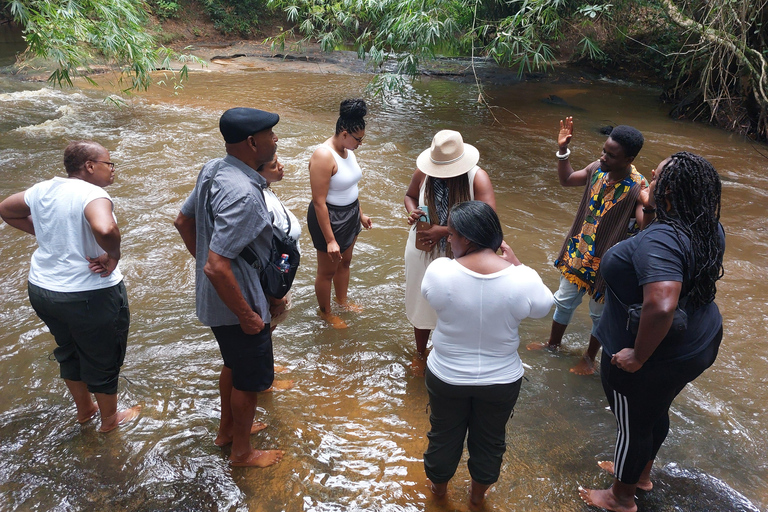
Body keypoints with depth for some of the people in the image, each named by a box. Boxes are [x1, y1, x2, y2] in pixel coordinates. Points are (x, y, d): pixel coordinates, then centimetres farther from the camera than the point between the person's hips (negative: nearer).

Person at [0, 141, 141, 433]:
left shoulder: (43, 190, 1)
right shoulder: (93, 194, -23)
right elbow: (105, 229, -43)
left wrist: (43, 233, 13)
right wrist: (113, 256, -25)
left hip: (41, 289, 8)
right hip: (90, 296, -7)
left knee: (68, 351, 28)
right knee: (103, 359, 15)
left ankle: (84, 409, 49)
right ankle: (110, 418, 37)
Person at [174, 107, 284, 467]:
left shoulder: (213, 169, -2)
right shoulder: (243, 195, -32)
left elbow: (183, 222, 11)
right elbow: (217, 268, -34)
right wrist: (247, 316, -23)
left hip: (215, 298, 9)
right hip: (237, 303, -9)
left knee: (233, 365, 29)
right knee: (251, 380, 13)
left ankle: (227, 429, 50)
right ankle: (242, 452, 35)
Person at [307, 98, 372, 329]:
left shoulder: (347, 150, -1)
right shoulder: (324, 156, -28)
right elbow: (319, 202, -27)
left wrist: (361, 214, 20)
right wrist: (330, 239, -25)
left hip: (349, 214, 8)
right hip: (329, 218, -8)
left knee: (345, 261, 26)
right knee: (327, 270, 12)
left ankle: (342, 300, 50)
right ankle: (325, 312, 35)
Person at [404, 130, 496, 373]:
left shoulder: (477, 178, -24)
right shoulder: (423, 173, -15)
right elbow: (410, 195, 6)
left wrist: (443, 231, -33)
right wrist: (412, 211, -19)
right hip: (423, 251, 2)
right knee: (422, 305, 20)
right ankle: (420, 354, 47)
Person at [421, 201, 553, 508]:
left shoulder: (439, 271, -24)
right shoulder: (522, 279, -23)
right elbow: (543, 307, -2)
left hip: (447, 376, 0)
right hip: (501, 380, 1)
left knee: (444, 435, 26)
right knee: (489, 440, 26)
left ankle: (439, 486, 52)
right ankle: (478, 495, 50)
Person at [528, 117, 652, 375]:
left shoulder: (638, 189, -28)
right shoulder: (597, 169, -10)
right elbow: (567, 179, 9)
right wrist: (563, 150, -2)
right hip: (578, 252, 6)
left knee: (599, 313, 17)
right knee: (564, 301, 23)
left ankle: (590, 358, 42)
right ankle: (553, 344, 48)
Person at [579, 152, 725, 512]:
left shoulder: (659, 241, -34)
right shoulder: (710, 229, -5)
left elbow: (662, 306, -46)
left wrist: (639, 356, -30)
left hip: (655, 358, -8)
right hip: (697, 344, 8)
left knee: (633, 426, 15)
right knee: (656, 413, 30)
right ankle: (641, 473, 55)